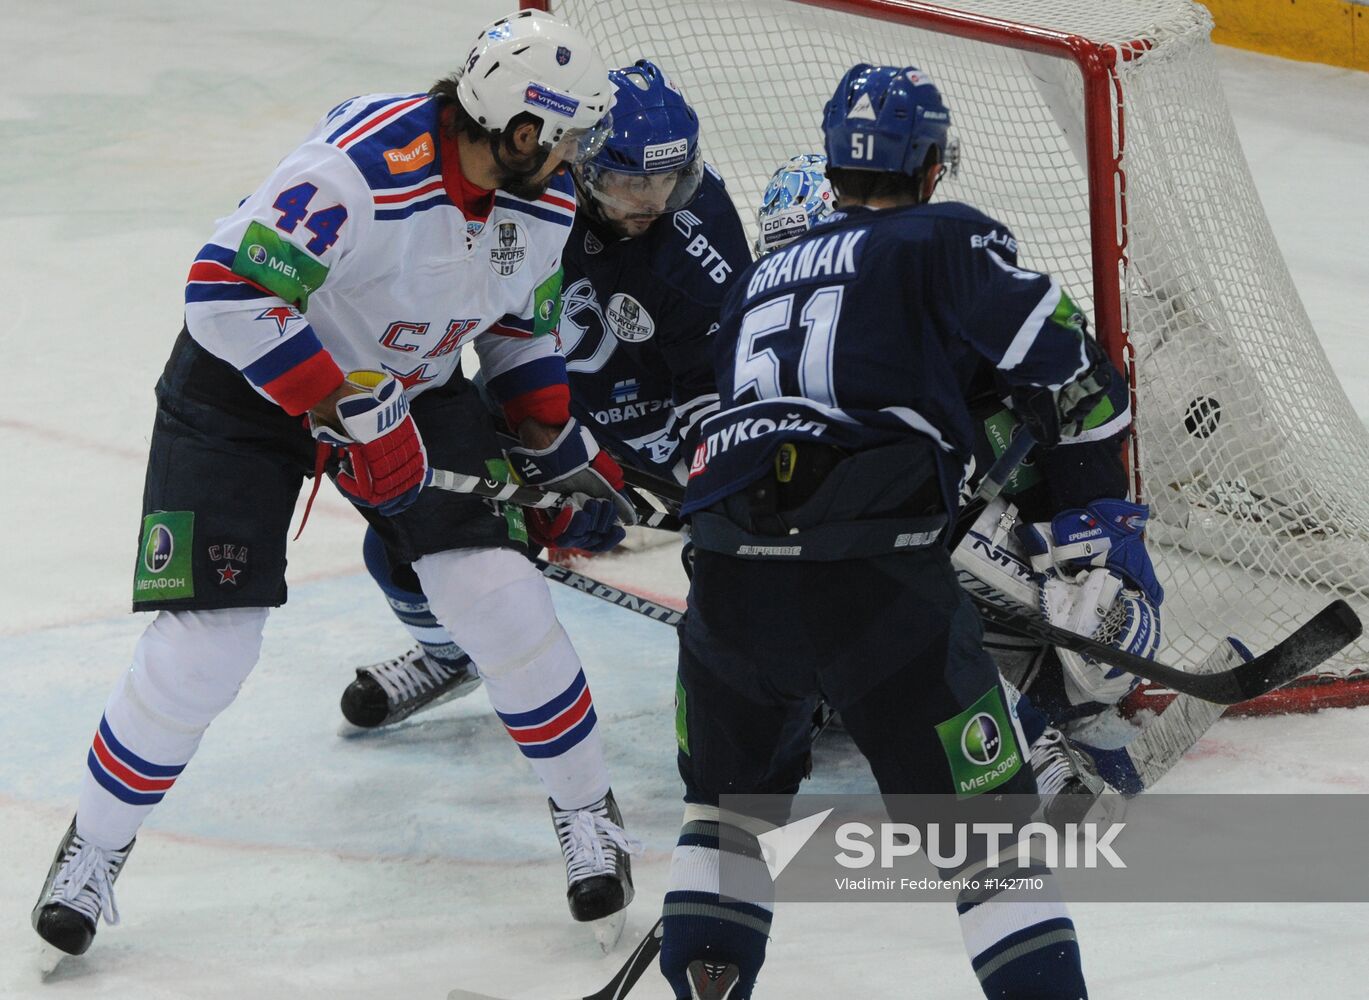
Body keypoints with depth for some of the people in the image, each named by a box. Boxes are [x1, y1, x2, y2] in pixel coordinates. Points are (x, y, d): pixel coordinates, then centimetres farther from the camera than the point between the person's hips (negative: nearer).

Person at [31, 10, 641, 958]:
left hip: (415, 383, 5)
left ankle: (588, 809, 10)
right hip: (248, 378, -5)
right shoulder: (365, 166, -34)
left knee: (496, 588, -11)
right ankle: (97, 844, 14)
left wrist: (562, 451, 7)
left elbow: (523, 325, 11)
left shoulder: (546, 196, -9)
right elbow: (227, 290, -33)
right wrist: (352, 413, -31)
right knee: (204, 647, -10)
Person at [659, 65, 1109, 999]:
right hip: (875, 577, -5)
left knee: (734, 788, 28)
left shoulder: (761, 274, 27)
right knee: (986, 815, 2)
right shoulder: (947, 238, 9)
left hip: (730, 572, 5)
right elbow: (1068, 376, 1)